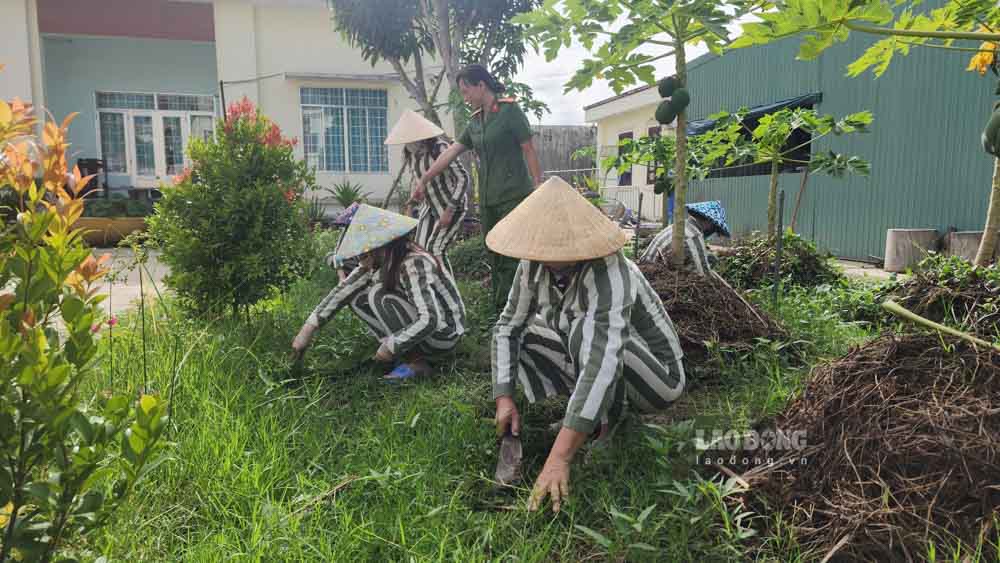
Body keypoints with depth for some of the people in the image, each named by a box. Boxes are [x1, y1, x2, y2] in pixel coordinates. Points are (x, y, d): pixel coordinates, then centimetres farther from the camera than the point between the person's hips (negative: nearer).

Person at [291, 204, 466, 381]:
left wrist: (391, 346, -27)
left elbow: (429, 320, -37)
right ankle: (407, 349, 1)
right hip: (421, 322, 8)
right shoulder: (377, 263, -4)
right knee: (357, 299, -2)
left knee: (379, 295, -24)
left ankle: (415, 360, -15)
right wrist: (308, 330, -9)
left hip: (445, 333, -8)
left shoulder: (414, 265, -29)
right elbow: (343, 291, -3)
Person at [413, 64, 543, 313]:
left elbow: (529, 150, -7)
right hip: (488, 199, 7)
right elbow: (450, 153, 19)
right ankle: (499, 314, 17)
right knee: (494, 259, 9)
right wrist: (423, 180, 21)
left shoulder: (510, 111, -4)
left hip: (514, 196, -7)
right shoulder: (475, 122, 15)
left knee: (511, 259, -9)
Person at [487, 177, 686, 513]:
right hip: (600, 366, 7)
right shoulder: (534, 264, -14)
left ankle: (607, 428, -12)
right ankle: (591, 412, 0)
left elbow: (601, 366, -45)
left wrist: (559, 459, -50)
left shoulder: (608, 274, -35)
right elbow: (507, 326, -4)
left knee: (588, 332, -33)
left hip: (657, 376, -7)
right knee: (523, 335, -4)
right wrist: (504, 397, -16)